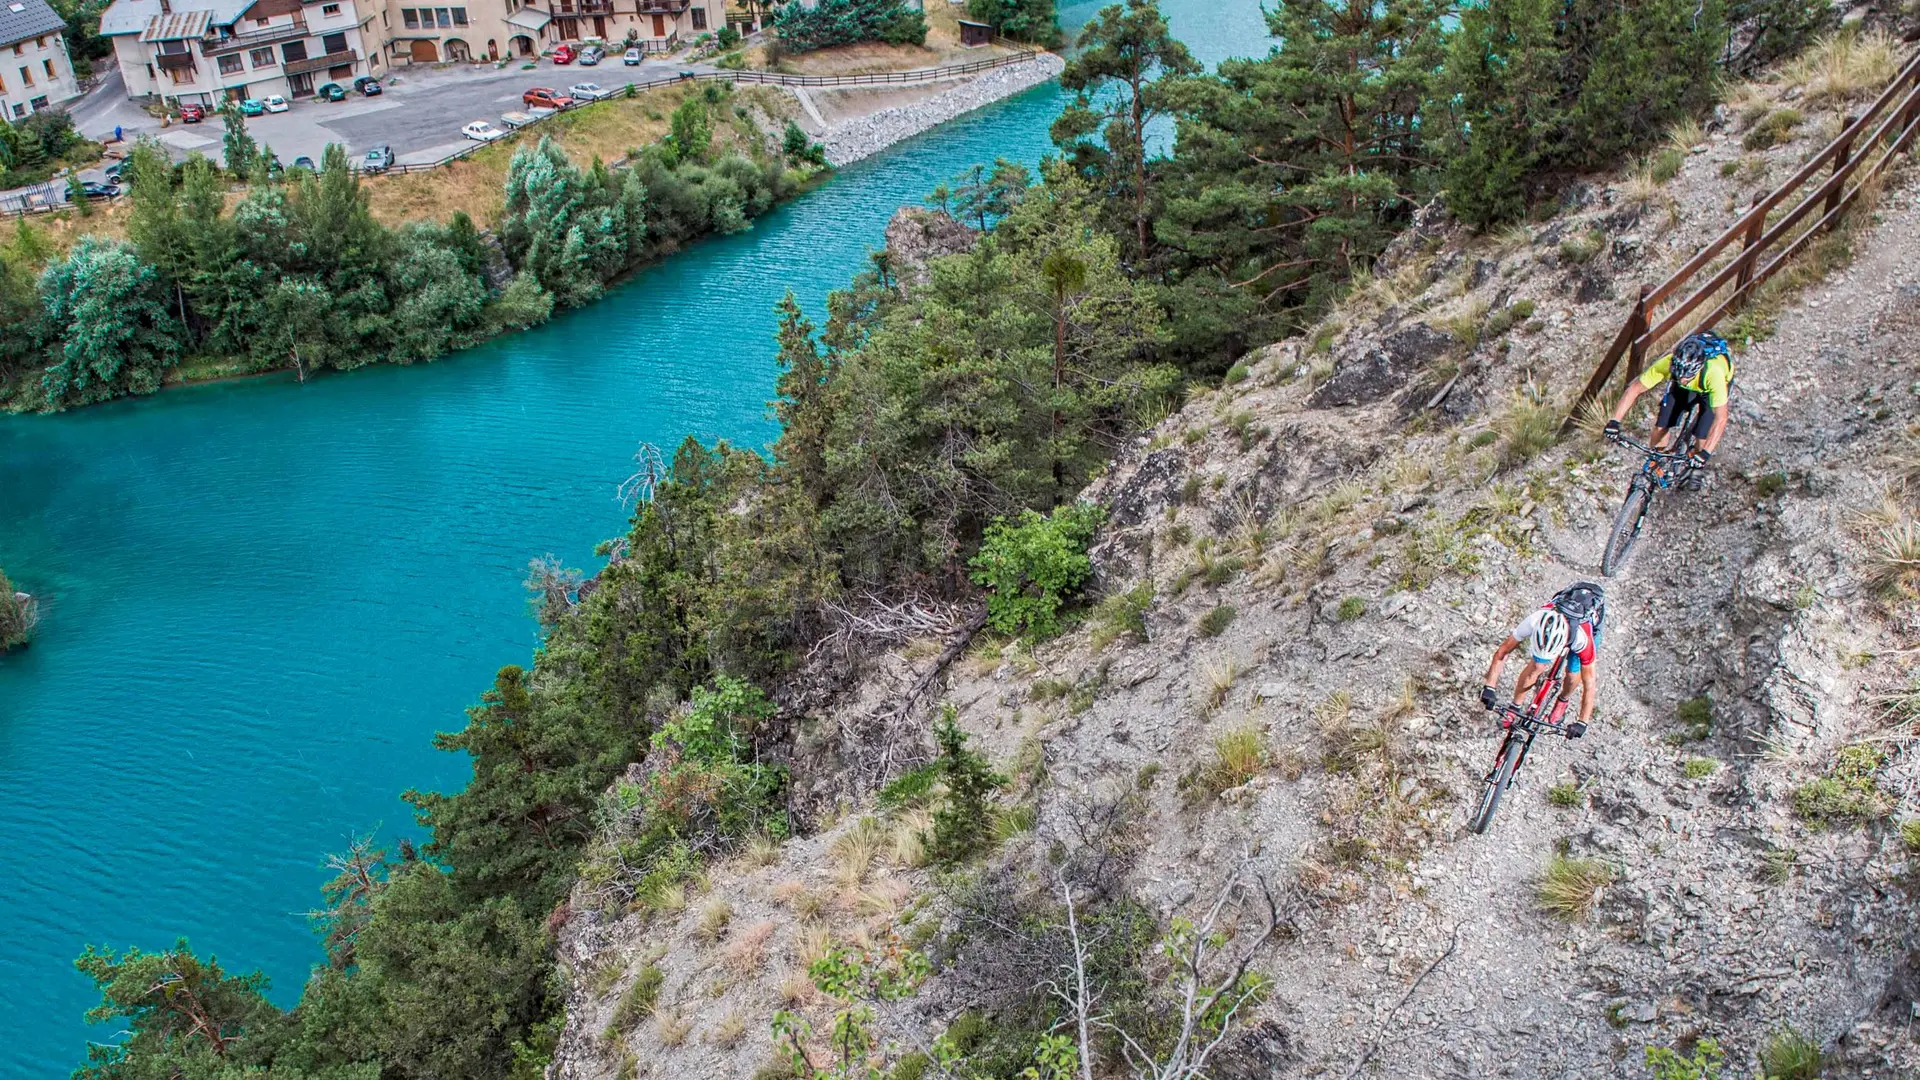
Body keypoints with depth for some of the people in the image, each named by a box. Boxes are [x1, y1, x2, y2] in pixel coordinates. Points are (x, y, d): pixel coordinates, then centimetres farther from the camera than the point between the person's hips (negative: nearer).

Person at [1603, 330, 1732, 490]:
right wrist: (1614, 422, -38)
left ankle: (1696, 471, 17)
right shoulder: (1667, 363, -39)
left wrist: (1705, 454, -55)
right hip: (1685, 389, 3)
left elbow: (1721, 418, -47)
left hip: (1711, 388, -2)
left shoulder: (1713, 373, -46)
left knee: (1702, 436, -14)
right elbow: (1634, 389, -29)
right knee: (1661, 425, -11)